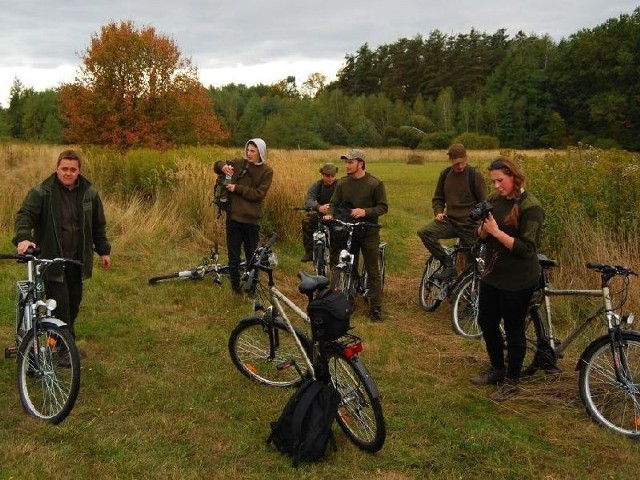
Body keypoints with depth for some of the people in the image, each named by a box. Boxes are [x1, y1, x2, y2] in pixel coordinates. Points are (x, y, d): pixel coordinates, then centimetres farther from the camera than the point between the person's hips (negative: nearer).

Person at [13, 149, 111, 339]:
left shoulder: (89, 193, 5)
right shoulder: (41, 192, -8)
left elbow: (98, 224, 14)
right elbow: (25, 215, -15)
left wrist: (104, 250, 15)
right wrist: (23, 237, -35)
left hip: (77, 259, 4)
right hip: (51, 259, -4)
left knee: (74, 304, 12)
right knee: (60, 306, -8)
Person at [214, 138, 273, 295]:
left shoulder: (267, 171, -3)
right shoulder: (239, 163, 4)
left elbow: (258, 194, -11)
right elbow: (217, 166, 14)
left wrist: (237, 188, -15)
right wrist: (223, 165, -9)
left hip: (251, 219, -2)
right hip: (234, 217, 2)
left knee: (252, 256, 9)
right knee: (233, 256, 6)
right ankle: (235, 287, 18)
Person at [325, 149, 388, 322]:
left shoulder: (375, 183, -7)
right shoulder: (342, 183, 3)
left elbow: (383, 207, -7)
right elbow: (334, 203, 8)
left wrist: (365, 212, -22)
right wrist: (330, 214, -13)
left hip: (369, 232, -4)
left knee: (372, 271, 0)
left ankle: (376, 308, 6)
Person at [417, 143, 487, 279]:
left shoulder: (475, 174, -7)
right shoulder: (445, 174, 5)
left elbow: (484, 203, -4)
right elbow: (438, 198, 16)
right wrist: (438, 212, -4)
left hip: (469, 224, -3)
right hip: (450, 220, 4)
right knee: (423, 232, -20)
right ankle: (448, 264, -13)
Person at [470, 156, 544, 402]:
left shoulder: (530, 207, -17)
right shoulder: (494, 199, 2)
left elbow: (527, 249, -22)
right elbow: (482, 237, 7)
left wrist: (497, 232, -27)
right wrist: (483, 227, -15)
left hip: (517, 280, -7)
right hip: (492, 273, 7)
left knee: (514, 330, 7)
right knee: (486, 322, 16)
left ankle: (511, 381, 24)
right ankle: (496, 369, 38)